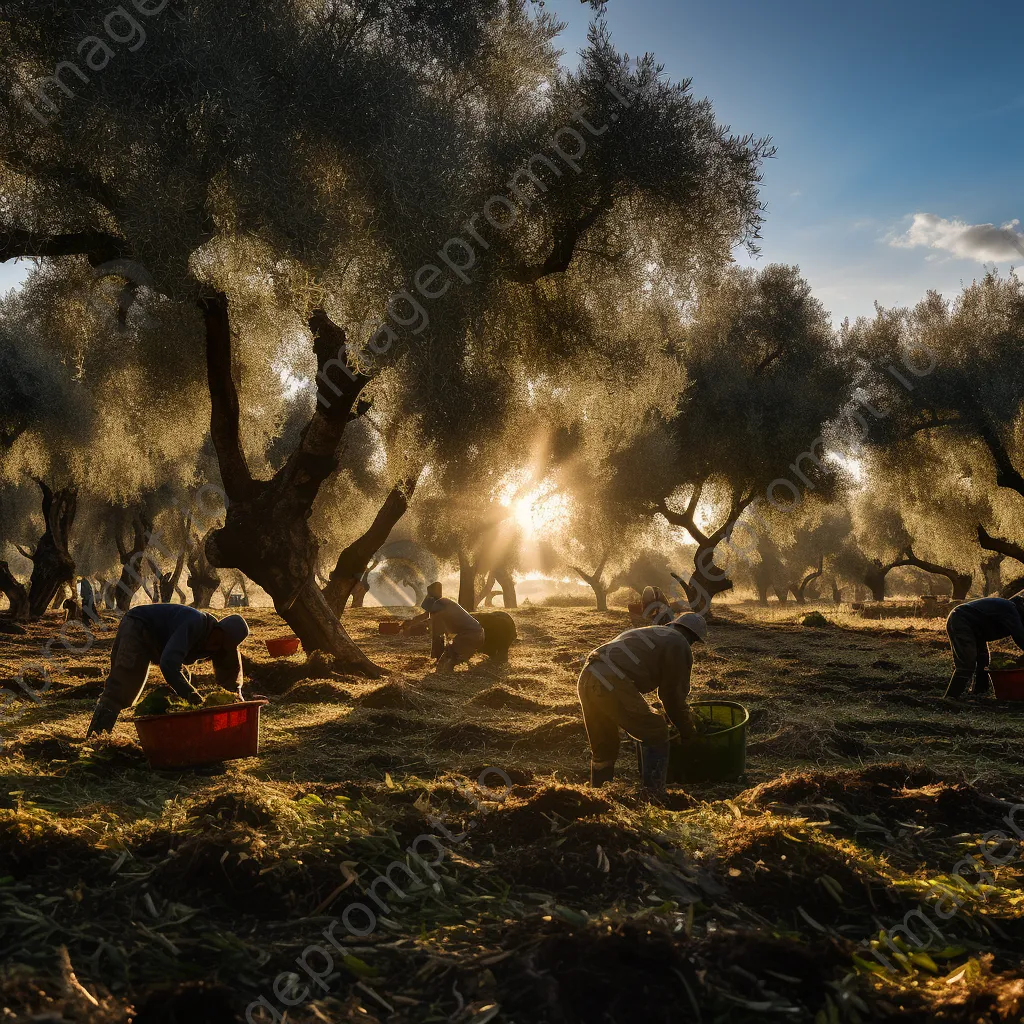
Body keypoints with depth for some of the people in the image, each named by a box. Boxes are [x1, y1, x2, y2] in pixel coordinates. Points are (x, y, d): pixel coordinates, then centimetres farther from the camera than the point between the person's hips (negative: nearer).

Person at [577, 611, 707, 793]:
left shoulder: (649, 633, 33)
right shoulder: (679, 644, 8)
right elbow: (675, 694, 8)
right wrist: (687, 730, 24)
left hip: (586, 679, 8)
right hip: (611, 686, -8)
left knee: (603, 747, 24)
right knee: (656, 734, 8)